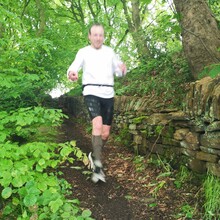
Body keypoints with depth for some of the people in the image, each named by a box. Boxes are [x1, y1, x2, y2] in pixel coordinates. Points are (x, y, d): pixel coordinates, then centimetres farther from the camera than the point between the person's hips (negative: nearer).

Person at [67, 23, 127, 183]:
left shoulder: (110, 52, 13)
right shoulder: (83, 52, 4)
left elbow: (118, 71, 14)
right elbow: (73, 68, -9)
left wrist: (123, 69, -10)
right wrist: (71, 74, -34)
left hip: (108, 94, 4)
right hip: (91, 92, -3)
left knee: (105, 133, 5)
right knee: (98, 124, -27)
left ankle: (94, 155, 33)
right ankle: (98, 166, -24)